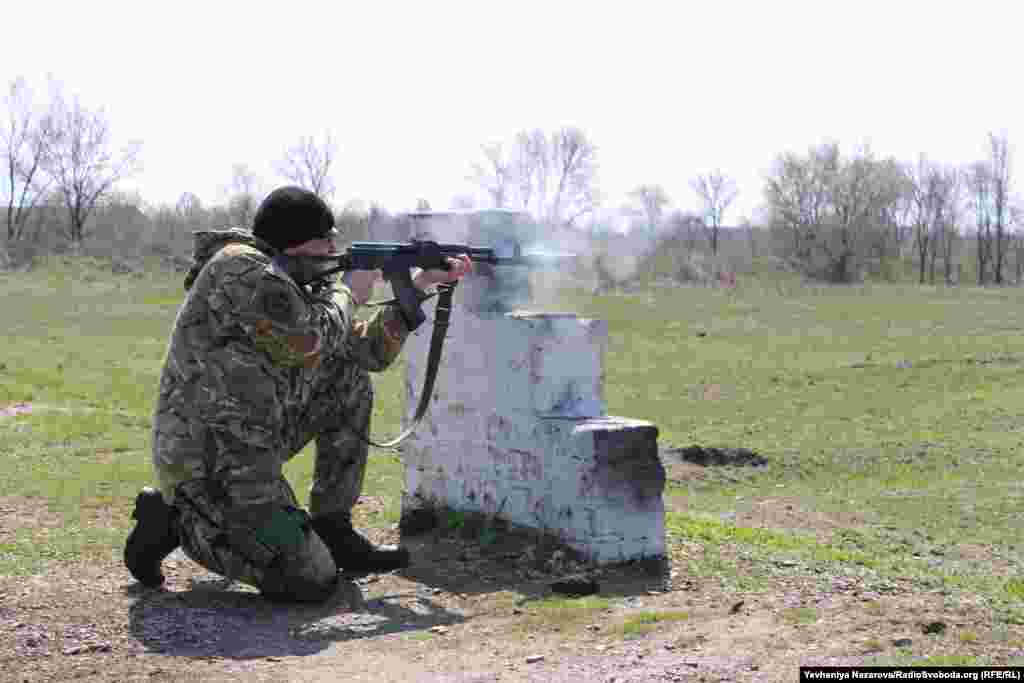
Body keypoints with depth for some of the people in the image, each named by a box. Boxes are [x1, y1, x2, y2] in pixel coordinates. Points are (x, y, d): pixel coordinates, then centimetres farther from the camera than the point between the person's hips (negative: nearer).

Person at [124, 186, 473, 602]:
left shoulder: (289, 284, 13)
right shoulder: (241, 268, -15)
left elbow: (369, 351, 16)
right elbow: (309, 345, -21)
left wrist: (419, 286, 12)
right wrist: (346, 293, -3)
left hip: (250, 445, 10)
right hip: (205, 463, -10)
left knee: (349, 381, 10)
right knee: (311, 581, -14)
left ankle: (332, 533, 13)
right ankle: (175, 520, 1)